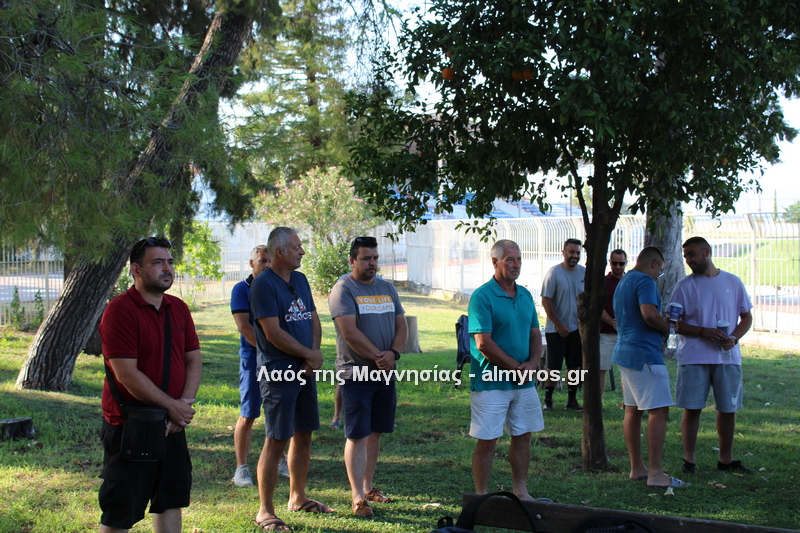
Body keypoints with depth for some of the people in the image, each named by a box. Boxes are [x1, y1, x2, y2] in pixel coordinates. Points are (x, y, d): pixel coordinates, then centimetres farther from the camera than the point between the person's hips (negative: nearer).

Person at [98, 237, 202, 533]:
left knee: (171, 499, 15)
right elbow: (126, 374, -20)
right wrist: (172, 406, -15)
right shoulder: (119, 310, -15)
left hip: (172, 425, 7)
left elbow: (193, 359, 9)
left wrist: (185, 403, -7)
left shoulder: (178, 308, 9)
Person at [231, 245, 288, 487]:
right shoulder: (242, 289, -2)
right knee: (247, 416, -1)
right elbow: (244, 326, -11)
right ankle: (241, 467, 5)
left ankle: (279, 461, 22)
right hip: (253, 358, -4)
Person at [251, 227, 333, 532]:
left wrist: (315, 354, -2)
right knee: (276, 441, -7)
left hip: (305, 370, 8)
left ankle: (298, 498, 30)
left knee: (304, 436, 15)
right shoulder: (264, 285, -12)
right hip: (278, 373, -8)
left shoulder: (300, 280, 14)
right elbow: (274, 333, -17)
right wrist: (310, 355, -9)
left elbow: (314, 320, 16)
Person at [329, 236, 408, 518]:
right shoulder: (343, 289, -7)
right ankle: (358, 497, -3)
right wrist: (378, 356, -15)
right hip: (356, 373, -6)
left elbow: (401, 325, 10)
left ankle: (368, 486, 24)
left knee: (375, 432, 12)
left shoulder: (387, 288, 14)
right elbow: (350, 332, -17)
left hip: (384, 372, 6)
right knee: (357, 435, -5)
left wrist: (393, 353, -8)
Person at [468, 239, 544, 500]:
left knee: (522, 436, 13)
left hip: (524, 381, 7)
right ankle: (482, 497, 9)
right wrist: (516, 367, -13)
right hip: (491, 383, -7)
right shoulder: (482, 297, -12)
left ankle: (521, 491, 26)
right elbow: (483, 344, -17)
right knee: (486, 442, -1)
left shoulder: (525, 295, 10)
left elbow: (535, 334, 14)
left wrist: (532, 363, -5)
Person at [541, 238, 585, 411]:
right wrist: (559, 325, -12)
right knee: (553, 367, 0)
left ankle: (572, 400, 17)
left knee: (575, 366, 8)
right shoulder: (554, 273, -9)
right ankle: (548, 400, 10)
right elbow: (546, 301, -10)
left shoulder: (585, 273, 6)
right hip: (557, 329, -4)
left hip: (577, 328, 5)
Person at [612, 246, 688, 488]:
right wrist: (668, 328, -8)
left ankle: (637, 468, 18)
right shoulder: (645, 281, -11)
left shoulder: (623, 281, 20)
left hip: (624, 351, 10)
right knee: (658, 411, -9)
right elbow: (649, 314, -26)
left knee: (633, 410, 12)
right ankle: (655, 473, -12)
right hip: (644, 354, -10)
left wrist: (662, 323, 23)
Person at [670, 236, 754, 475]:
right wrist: (703, 332, -15)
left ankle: (726, 459, 21)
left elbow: (747, 317, 11)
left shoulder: (733, 283, 7)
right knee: (692, 408, -1)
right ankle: (689, 459, 10)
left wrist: (734, 337, -8)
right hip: (694, 357, -2)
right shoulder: (684, 286, 1)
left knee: (728, 409, 8)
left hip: (728, 357, 2)